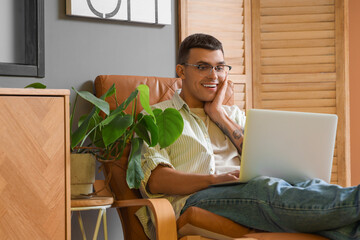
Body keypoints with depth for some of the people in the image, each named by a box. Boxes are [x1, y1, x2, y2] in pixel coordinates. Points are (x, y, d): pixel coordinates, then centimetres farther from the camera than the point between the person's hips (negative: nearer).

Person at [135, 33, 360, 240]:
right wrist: (214, 179, -19)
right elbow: (154, 180, -3)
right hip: (194, 199, -4)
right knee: (265, 187, -39)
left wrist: (218, 114, 11)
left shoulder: (233, 114, 32)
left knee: (307, 186, -32)